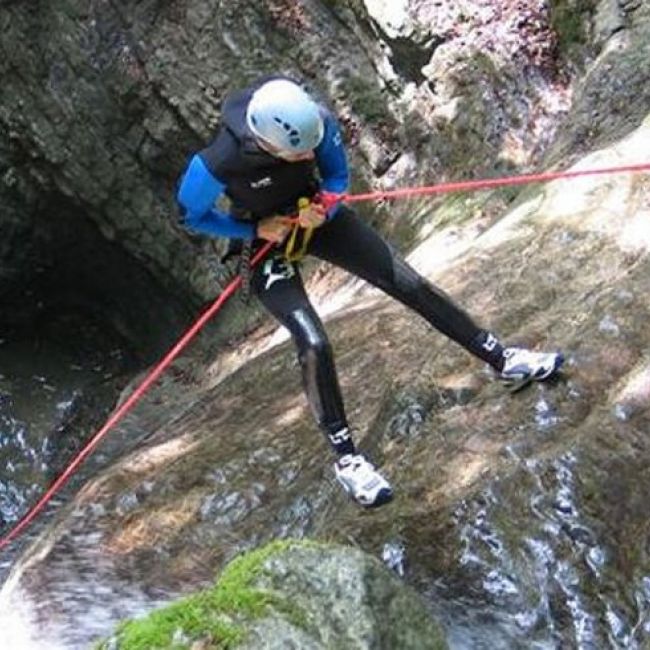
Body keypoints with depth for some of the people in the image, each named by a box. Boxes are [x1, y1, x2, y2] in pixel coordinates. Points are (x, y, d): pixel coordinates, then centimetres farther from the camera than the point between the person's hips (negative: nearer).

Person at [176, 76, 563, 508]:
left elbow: (337, 174, -3)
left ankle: (503, 360, 14)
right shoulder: (219, 163, -35)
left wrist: (324, 206, -24)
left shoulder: (319, 122, -25)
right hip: (267, 241, -3)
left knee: (410, 284, -1)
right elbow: (191, 215, -14)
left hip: (316, 215, 4)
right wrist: (255, 229, -22)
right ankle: (346, 459, -1)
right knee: (314, 344, -19)